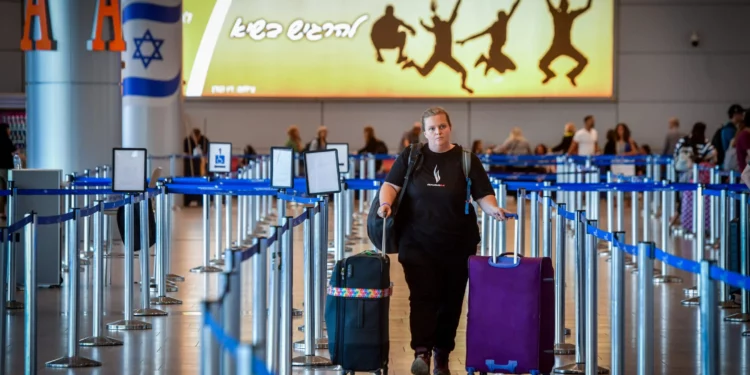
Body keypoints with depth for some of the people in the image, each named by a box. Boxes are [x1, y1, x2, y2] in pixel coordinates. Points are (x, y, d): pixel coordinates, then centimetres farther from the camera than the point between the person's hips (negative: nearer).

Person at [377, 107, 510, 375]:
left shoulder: (467, 160, 3)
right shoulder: (410, 157, 5)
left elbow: (483, 195, 1)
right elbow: (391, 185, 2)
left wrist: (494, 209, -20)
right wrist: (385, 203, -18)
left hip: (457, 245, 1)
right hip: (418, 244, -1)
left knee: (450, 301, 6)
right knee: (423, 296, -14)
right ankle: (421, 352, -22)